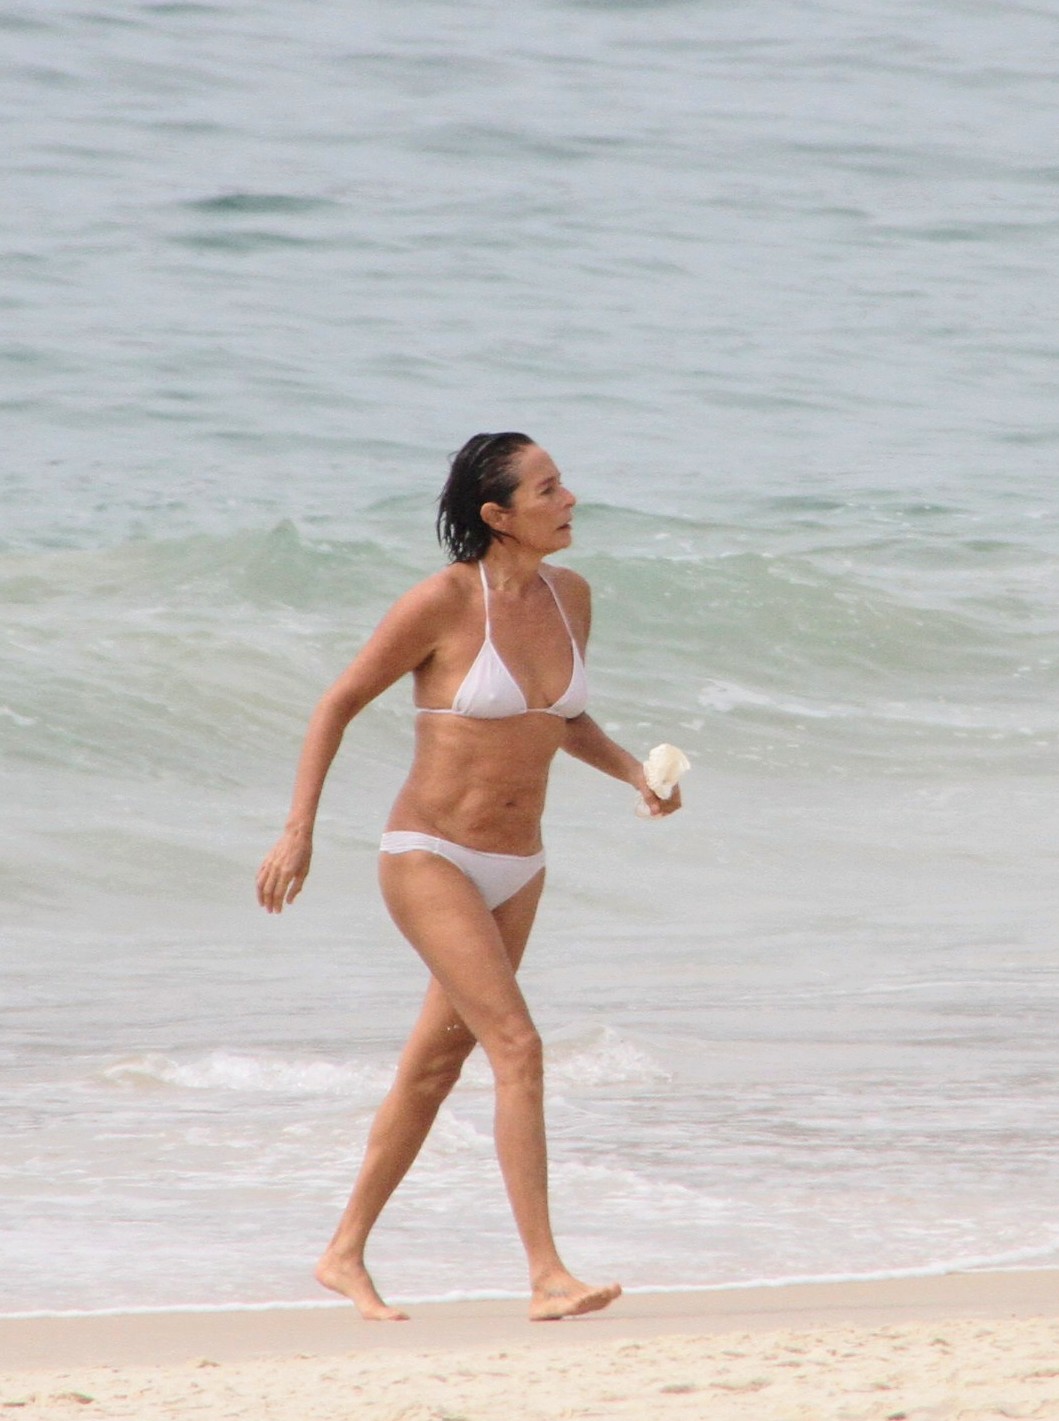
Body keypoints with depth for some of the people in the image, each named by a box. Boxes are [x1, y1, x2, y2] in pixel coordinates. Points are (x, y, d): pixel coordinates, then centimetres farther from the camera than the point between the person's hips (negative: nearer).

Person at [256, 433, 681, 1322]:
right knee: (517, 1047, -18)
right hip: (430, 858, -7)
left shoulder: (570, 597, 3)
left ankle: (346, 1256, 27)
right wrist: (298, 833, -9)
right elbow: (339, 705, -6)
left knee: (436, 1065, 14)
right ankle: (548, 1276, -20)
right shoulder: (444, 602, -15)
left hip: (515, 871, 7)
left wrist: (635, 773, 2)